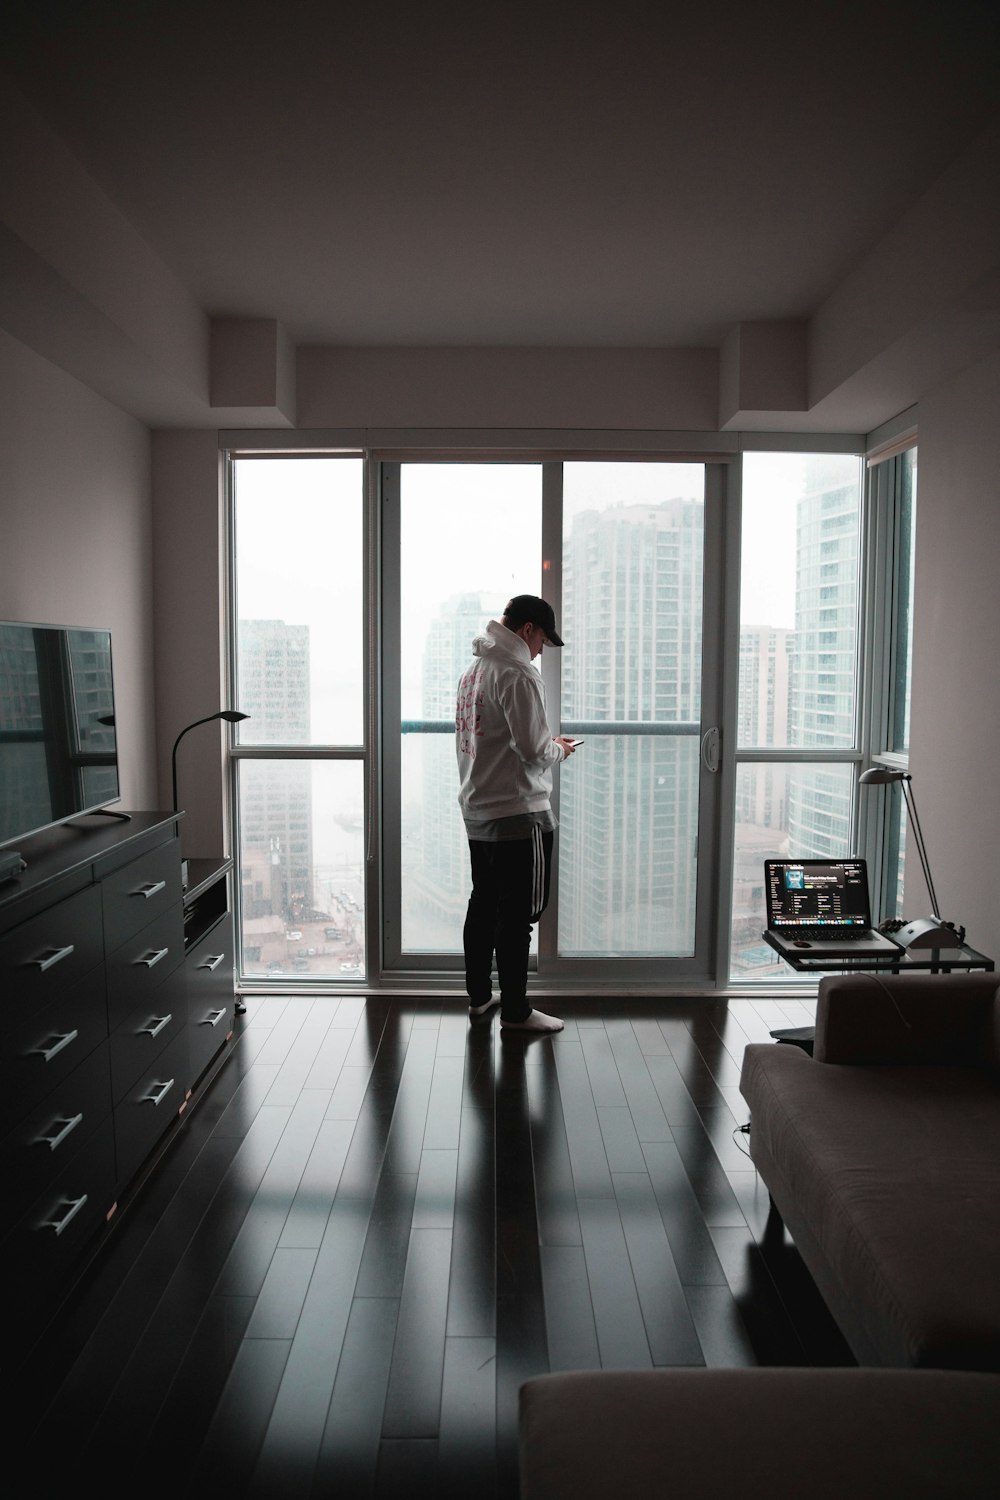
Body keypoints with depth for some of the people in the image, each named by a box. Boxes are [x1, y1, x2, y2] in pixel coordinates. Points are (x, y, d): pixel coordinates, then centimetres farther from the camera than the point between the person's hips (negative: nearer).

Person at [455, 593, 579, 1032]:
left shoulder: (473, 671, 12)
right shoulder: (518, 675, -17)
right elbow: (534, 750, -22)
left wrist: (546, 743, 16)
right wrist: (559, 749, 0)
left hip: (477, 811, 9)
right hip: (518, 814, -9)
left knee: (483, 905, 17)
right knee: (518, 915, 1)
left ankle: (478, 996, 28)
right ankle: (514, 1010, 10)